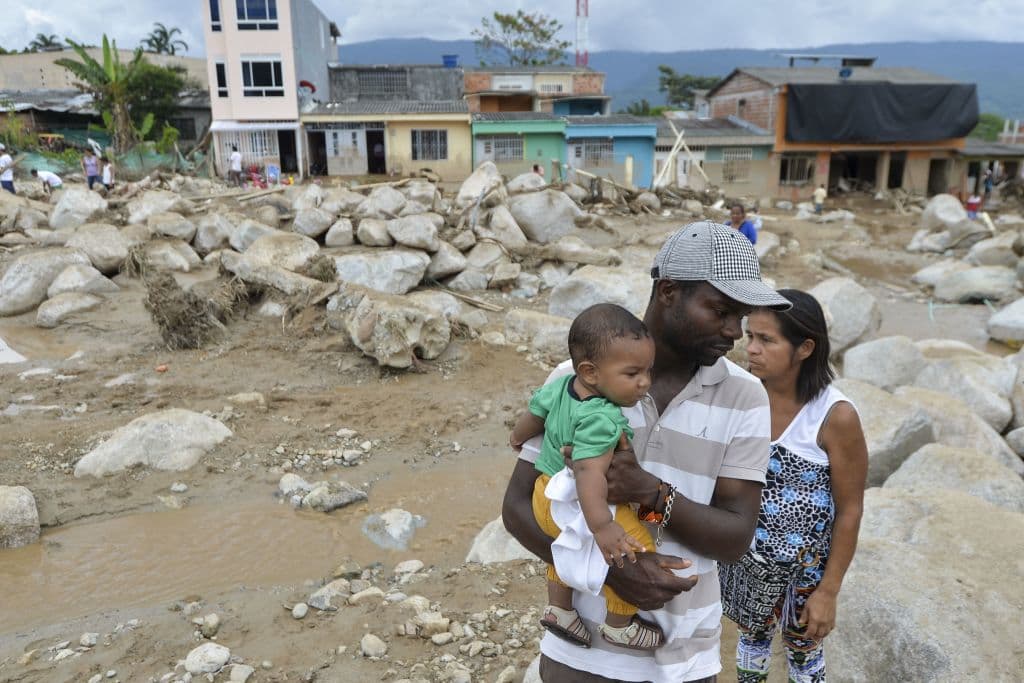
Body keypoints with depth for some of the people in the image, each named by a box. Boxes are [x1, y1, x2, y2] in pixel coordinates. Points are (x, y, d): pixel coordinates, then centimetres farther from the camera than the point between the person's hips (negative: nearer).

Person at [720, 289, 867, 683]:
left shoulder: (836, 416, -23)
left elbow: (850, 510, -14)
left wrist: (829, 591, -10)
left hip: (804, 563, -3)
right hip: (744, 554, 3)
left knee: (802, 648, 22)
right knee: (751, 634, 26)